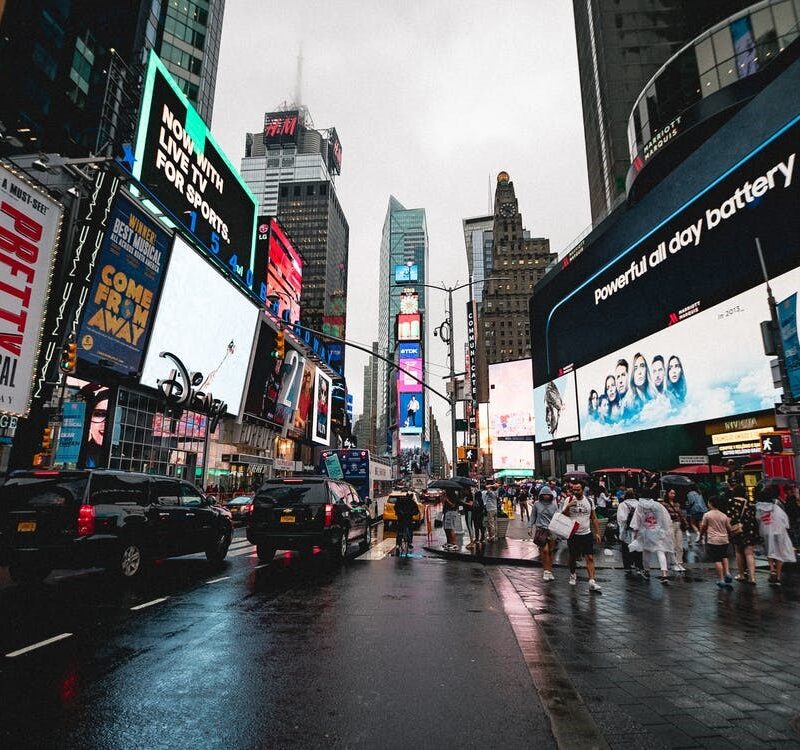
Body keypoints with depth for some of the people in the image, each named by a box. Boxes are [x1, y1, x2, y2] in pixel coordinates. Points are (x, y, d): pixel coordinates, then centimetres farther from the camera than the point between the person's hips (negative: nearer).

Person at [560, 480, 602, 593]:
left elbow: (594, 519, 10)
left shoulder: (589, 501, 3)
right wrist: (568, 506, -24)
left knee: (590, 557, -8)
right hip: (573, 534, -1)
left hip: (586, 534, 1)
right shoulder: (569, 500, -4)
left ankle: (592, 582, -10)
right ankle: (573, 574, 34)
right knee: (573, 557, 11)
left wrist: (597, 533, 5)